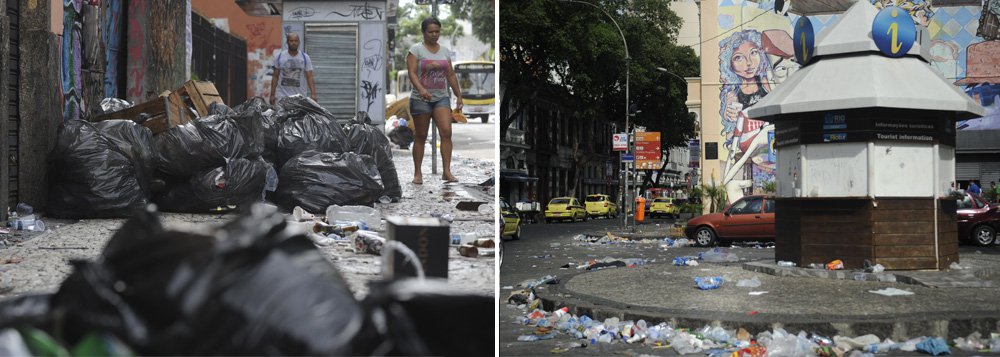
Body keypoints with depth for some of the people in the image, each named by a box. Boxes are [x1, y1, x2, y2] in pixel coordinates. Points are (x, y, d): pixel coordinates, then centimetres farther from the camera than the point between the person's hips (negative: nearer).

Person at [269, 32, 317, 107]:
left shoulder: (305, 57, 2)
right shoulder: (279, 56, 4)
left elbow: (309, 77, -3)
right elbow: (275, 77, 6)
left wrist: (313, 94, -15)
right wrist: (272, 94, 1)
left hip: (299, 97, 0)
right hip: (282, 96, 0)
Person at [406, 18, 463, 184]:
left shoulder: (445, 51, 12)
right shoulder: (416, 50, -2)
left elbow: (451, 75, 14)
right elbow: (412, 73, -13)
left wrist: (459, 95, 10)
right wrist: (421, 89, -30)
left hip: (441, 97, 3)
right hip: (421, 99, -3)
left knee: (446, 132, -13)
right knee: (420, 136, 3)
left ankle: (446, 171, -12)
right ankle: (417, 173, 13)